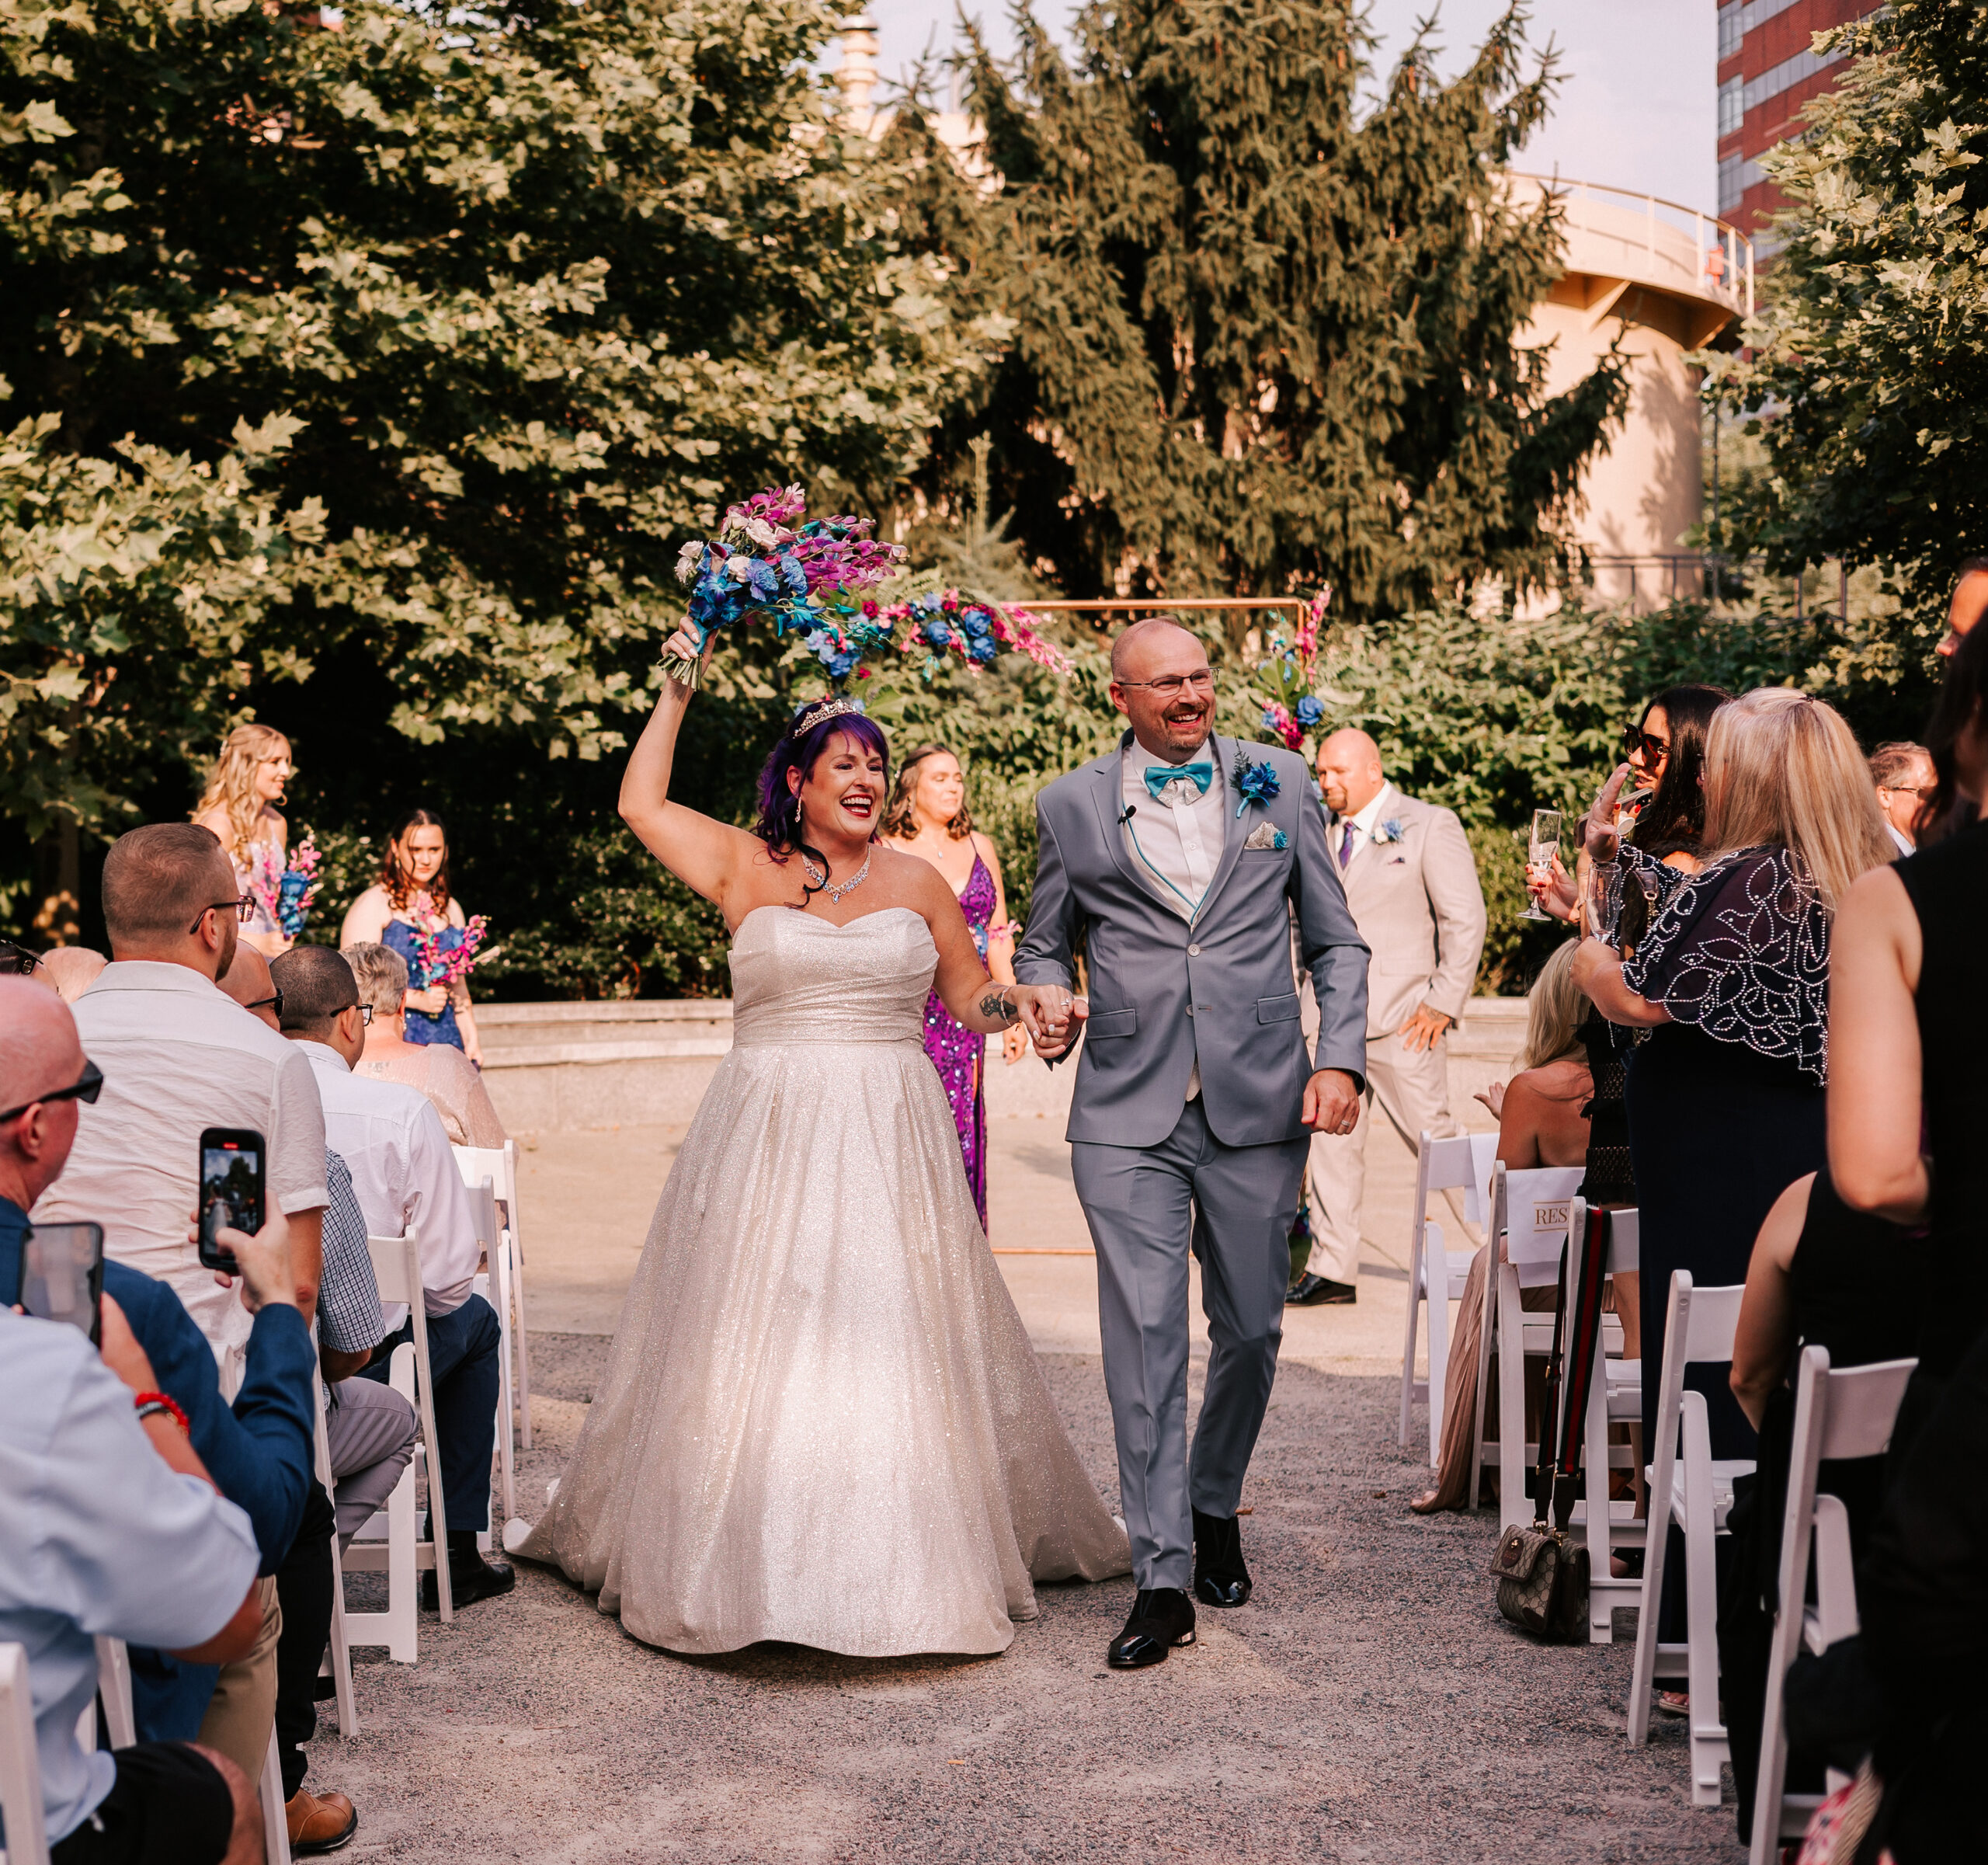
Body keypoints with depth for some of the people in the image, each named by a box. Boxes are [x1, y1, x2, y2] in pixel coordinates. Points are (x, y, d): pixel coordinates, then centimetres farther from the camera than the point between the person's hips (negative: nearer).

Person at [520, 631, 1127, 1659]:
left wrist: (1018, 1000, -5)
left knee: (895, 1345, 2)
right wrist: (677, 690, 8)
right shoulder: (746, 869, 5)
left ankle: (900, 1563, 13)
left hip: (890, 1143, 1)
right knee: (753, 1344, 0)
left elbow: (968, 995, 15)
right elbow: (640, 802, 6)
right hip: (769, 1138, -1)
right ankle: (748, 1564, 10)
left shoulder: (917, 881, 9)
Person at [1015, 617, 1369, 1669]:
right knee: (1144, 1341, -6)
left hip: (1258, 1107, 1)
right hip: (1128, 1116, -1)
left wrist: (1339, 1060, -2)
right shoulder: (1070, 808, 7)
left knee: (1250, 1330, 9)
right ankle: (1162, 1581, -1)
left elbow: (1336, 942, 11)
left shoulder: (1278, 785, 8)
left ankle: (1214, 1509, 35)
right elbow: (1045, 943, 17)